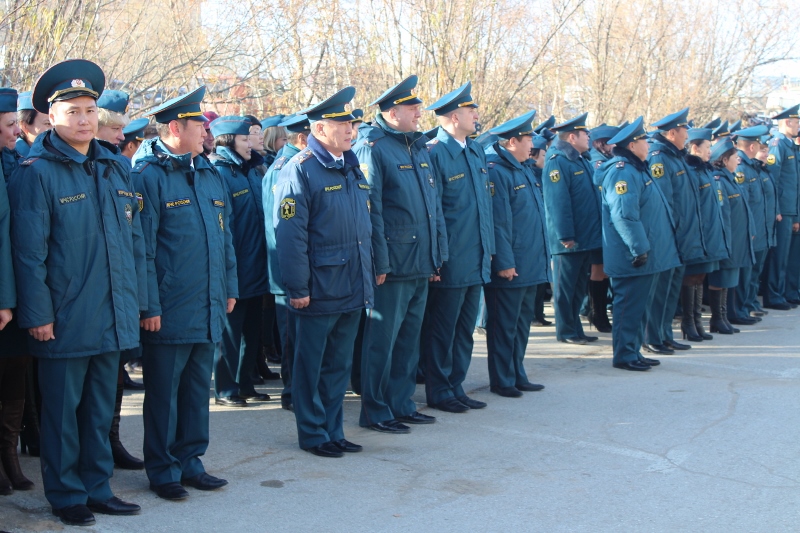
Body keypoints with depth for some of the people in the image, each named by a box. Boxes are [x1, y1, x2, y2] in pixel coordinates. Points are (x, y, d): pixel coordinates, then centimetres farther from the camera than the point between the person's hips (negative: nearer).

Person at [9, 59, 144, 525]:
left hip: (113, 318, 5)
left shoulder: (116, 168, 9)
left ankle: (97, 487, 27)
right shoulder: (37, 173, -8)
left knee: (101, 408, 15)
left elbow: (135, 240, 12)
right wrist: (38, 313, -13)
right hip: (65, 320, -5)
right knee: (62, 411, 7)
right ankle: (66, 495, 21)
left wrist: (138, 301, 9)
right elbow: (29, 252, -11)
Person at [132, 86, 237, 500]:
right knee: (164, 393, 5)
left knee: (197, 389, 14)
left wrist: (230, 288, 15)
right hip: (170, 311, -7)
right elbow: (142, 248, -12)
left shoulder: (210, 175, 13)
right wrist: (150, 306, -14)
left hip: (209, 310, 7)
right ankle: (163, 470, 16)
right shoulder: (149, 176, -10)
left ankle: (190, 461, 26)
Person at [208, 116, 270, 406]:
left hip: (256, 270, 8)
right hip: (236, 271, -8)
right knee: (230, 331, 2)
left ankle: (245, 384, 25)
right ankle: (225, 389, 12)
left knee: (251, 331, 14)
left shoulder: (253, 172, 12)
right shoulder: (219, 173, -14)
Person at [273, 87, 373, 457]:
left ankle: (333, 432, 25)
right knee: (311, 366, 6)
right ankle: (312, 434, 18)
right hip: (319, 289, -7)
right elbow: (289, 234, -15)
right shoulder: (300, 171, -12)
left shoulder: (352, 168, 12)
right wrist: (297, 288, -17)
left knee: (339, 365, 15)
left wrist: (368, 276, 16)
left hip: (353, 288, 7)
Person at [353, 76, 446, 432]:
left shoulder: (419, 148, 14)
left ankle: (401, 404, 25)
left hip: (421, 266, 8)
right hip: (392, 267, -8)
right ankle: (375, 412, 10)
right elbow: (369, 210, -15)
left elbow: (434, 204, 18)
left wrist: (438, 254, 14)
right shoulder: (372, 148, -10)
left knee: (409, 339, 14)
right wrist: (379, 263, -17)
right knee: (381, 340, 1)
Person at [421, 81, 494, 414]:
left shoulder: (476, 151, 12)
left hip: (477, 262, 8)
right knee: (441, 330, 4)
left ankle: (456, 387, 25)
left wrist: (489, 248, 14)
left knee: (464, 330, 14)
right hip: (450, 263, -8)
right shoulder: (434, 153, -13)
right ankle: (439, 393, 15)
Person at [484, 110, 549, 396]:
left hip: (530, 266, 9)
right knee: (504, 325, 1)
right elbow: (498, 222, -19)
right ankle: (501, 380, 11)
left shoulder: (523, 169, 15)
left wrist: (541, 258, 19)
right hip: (509, 267, -9)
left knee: (522, 322, 16)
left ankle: (517, 375, 25)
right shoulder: (496, 172, -15)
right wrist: (504, 262, -20)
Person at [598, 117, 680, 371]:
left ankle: (634, 351, 24)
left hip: (647, 255, 11)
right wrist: (639, 248, -26)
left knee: (640, 305, 16)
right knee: (630, 306, -2)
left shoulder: (636, 169, 17)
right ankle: (624, 355, 6)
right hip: (633, 258, -11)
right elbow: (624, 215, -27)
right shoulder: (622, 172, -18)